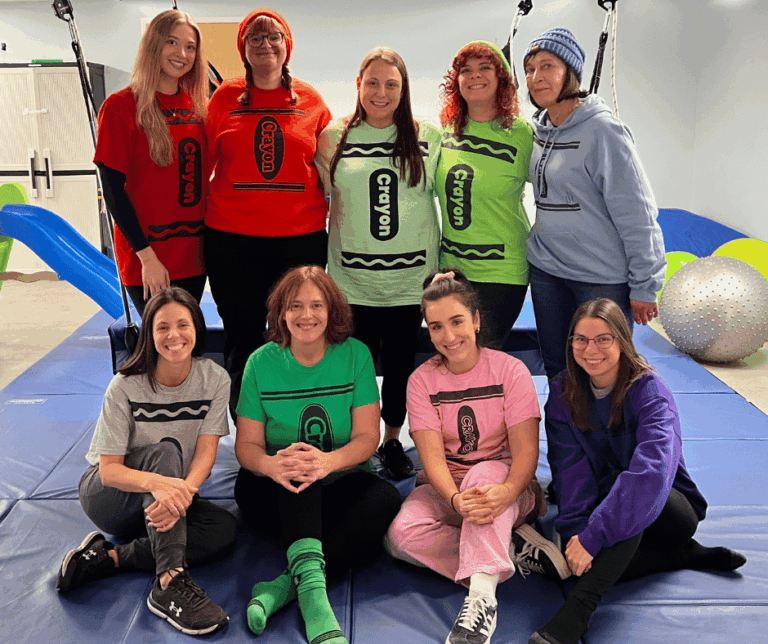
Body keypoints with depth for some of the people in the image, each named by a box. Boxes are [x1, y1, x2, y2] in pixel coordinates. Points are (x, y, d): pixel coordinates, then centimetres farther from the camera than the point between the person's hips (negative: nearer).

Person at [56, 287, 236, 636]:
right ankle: (170, 583, -42)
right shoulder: (125, 387, -18)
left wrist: (183, 490, -41)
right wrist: (156, 482, -44)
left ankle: (108, 558, -21)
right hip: (106, 496, -3)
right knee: (166, 450, -34)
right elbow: (109, 469, -21)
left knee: (225, 529, -25)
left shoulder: (215, 379, -12)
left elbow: (206, 452, -18)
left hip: (161, 497, 3)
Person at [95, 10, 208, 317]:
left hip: (194, 254, 5)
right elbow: (113, 190, -9)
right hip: (146, 257, -5)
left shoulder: (199, 106, 10)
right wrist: (146, 255, -15)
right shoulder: (120, 106, -6)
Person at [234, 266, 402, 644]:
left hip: (339, 487, 1)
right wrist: (271, 464, -31)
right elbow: (246, 445, -5)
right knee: (296, 468, -34)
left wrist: (328, 461, -32)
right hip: (275, 496, 0)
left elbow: (367, 437, -9)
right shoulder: (262, 362, -4)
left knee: (386, 497, -30)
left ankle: (286, 585, -35)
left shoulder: (355, 355, -5)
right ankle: (311, 584, -48)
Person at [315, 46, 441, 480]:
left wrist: (442, 259, 6)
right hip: (353, 276, 0)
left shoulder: (429, 137, 4)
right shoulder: (335, 136, 3)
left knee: (401, 363, 10)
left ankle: (393, 441, 31)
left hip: (411, 275, 1)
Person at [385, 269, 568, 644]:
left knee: (484, 474, -38)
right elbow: (432, 455, -13)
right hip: (447, 489, 2)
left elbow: (526, 450, -15)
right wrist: (457, 499, -35)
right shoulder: (422, 381, -3)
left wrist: (505, 493, -37)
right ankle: (514, 549, -23)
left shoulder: (510, 370, -7)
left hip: (507, 484, -2)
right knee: (401, 534, -28)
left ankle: (482, 597, -46)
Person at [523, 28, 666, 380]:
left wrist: (644, 285, -14)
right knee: (557, 373, 16)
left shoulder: (602, 129, -14)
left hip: (603, 278, -6)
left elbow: (637, 214, -15)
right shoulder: (539, 129, 6)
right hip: (546, 271, 6)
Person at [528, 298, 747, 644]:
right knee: (580, 558, -28)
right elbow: (570, 469, -14)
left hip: (666, 510, -3)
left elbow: (651, 470, -36)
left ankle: (576, 611, -44)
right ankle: (685, 554, -10)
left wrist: (593, 536, -43)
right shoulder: (562, 392, -6)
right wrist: (575, 530, -31)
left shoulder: (650, 392, -20)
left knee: (632, 493, -38)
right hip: (600, 498, 4)